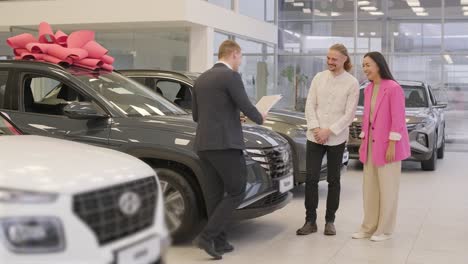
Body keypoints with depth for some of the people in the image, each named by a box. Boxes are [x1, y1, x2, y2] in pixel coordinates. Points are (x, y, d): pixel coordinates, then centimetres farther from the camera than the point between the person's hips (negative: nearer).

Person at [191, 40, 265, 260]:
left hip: (203, 145, 8)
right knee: (237, 192, 1)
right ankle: (207, 236, -8)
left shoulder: (201, 79, 16)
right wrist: (260, 118, 12)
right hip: (225, 144, -8)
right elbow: (246, 107, -11)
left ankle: (219, 241, 15)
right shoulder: (231, 76, -8)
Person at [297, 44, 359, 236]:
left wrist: (329, 131, -14)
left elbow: (349, 114, -8)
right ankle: (310, 221, 7)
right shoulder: (319, 77, 6)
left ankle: (330, 221, 17)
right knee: (311, 178, -1)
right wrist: (315, 128, -8)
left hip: (336, 139, -2)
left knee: (333, 180, 7)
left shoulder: (352, 83, -3)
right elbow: (310, 105, 4)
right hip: (315, 136, 2)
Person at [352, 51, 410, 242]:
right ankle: (369, 228, 21)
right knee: (369, 188, 11)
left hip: (387, 144, -7)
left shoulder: (393, 88, -14)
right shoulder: (368, 90, 9)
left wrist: (391, 145, -17)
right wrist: (363, 143, 12)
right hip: (371, 143, 8)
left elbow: (398, 119, -15)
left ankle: (384, 230, 13)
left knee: (387, 189, 3)